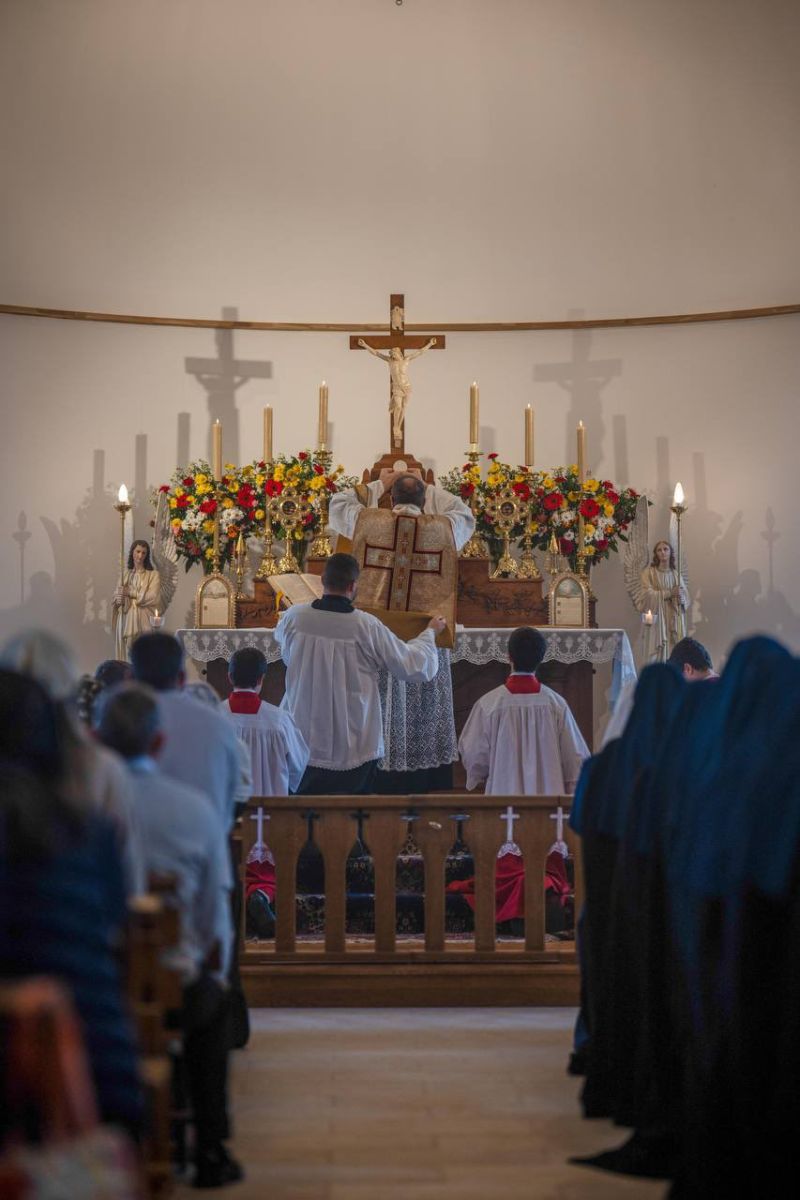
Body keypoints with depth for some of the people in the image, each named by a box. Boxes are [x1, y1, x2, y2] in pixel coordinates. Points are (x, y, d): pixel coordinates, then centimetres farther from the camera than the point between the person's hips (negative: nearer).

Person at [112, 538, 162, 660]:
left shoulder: (153, 575, 3)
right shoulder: (125, 575, 16)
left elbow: (152, 597, -8)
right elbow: (117, 597, 12)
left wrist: (131, 593, -7)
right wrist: (120, 599, -11)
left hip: (143, 621, -4)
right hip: (125, 620, 4)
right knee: (127, 654, 0)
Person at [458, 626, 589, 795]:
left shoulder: (487, 704, -8)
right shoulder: (556, 703, -3)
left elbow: (473, 757, 0)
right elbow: (577, 758, 2)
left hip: (503, 793, -1)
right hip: (550, 795, 1)